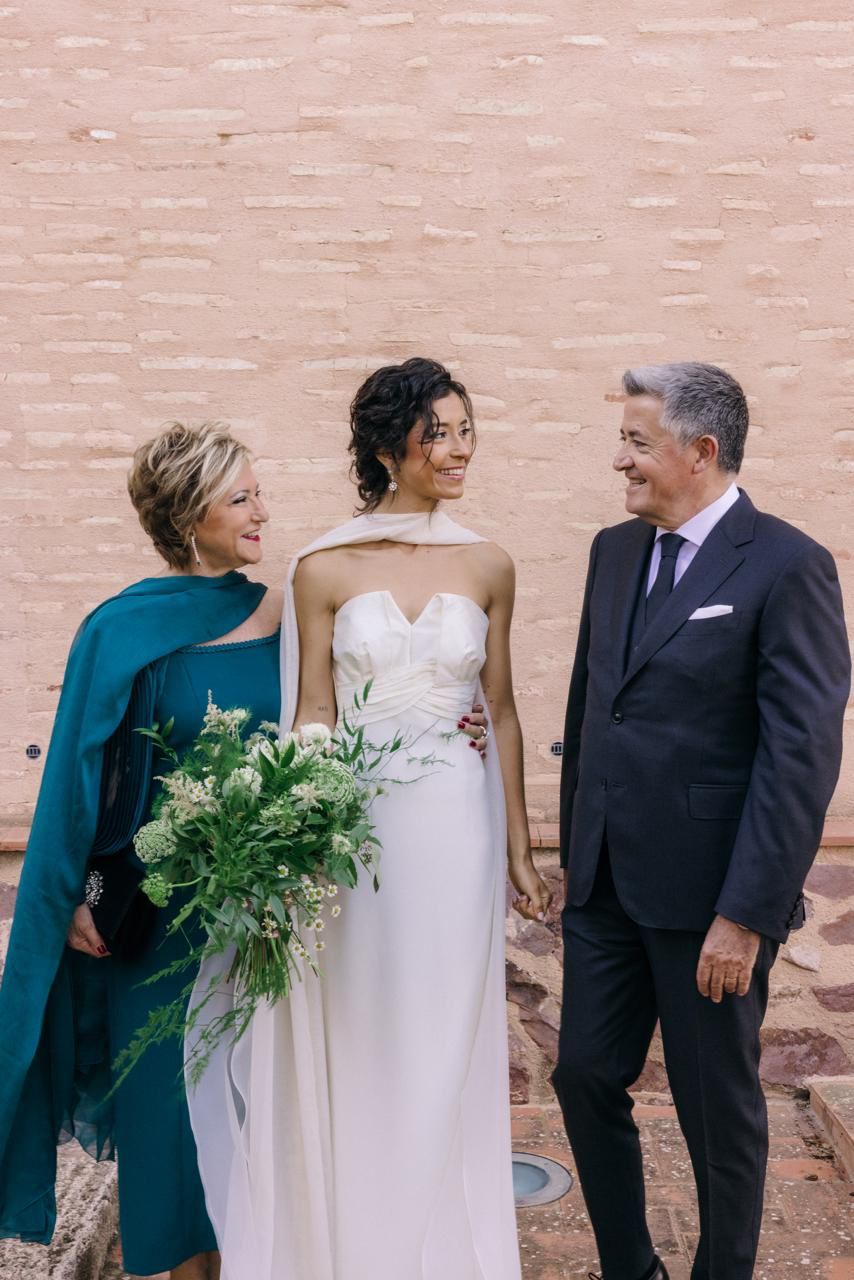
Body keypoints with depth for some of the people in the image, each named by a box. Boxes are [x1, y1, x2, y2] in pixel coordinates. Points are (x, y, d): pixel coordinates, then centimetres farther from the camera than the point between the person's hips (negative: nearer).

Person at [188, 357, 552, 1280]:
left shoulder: (487, 567, 2)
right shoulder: (324, 567, -4)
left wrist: (519, 850, 8)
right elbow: (311, 712, -1)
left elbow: (500, 711, 6)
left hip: (458, 822, 2)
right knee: (356, 1041, 11)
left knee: (446, 1042, 12)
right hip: (357, 820, -1)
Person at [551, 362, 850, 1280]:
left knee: (718, 1110, 11)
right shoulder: (614, 550, 8)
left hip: (708, 895, -6)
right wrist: (573, 850, 15)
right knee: (585, 1078, 14)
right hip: (606, 884, 6)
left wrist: (745, 913, -19)